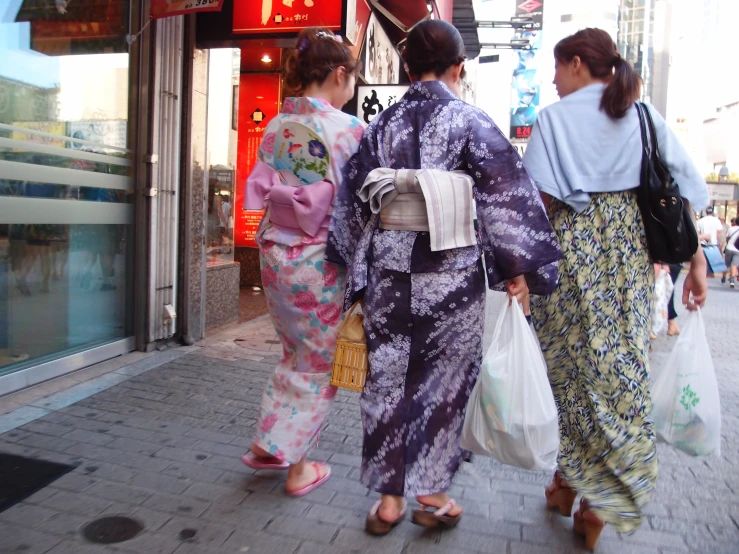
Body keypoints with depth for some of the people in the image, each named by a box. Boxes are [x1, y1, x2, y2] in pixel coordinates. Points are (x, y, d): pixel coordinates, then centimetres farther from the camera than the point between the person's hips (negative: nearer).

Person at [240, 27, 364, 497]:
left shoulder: (276, 126, 3)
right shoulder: (349, 130, -14)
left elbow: (261, 193, 6)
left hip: (275, 252, 6)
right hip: (321, 262, -6)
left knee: (297, 354, 25)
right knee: (319, 365, 12)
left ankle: (267, 444, 32)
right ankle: (298, 468, 24)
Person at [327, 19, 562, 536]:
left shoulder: (381, 125, 7)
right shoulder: (470, 121, -4)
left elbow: (353, 204, 9)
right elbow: (509, 195, -10)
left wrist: (358, 273, 16)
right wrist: (520, 268, -7)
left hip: (388, 268, 3)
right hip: (452, 271, -3)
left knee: (388, 378, 12)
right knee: (443, 381, 11)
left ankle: (389, 499, 21)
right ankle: (431, 493, 23)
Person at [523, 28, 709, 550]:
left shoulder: (555, 117, -1)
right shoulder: (645, 116, 9)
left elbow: (542, 199, -12)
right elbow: (682, 194, 4)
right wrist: (695, 257, 8)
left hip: (572, 251, -3)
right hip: (631, 252, 3)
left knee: (574, 363, 10)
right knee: (623, 363, 8)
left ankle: (569, 478, 23)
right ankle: (602, 503, 13)